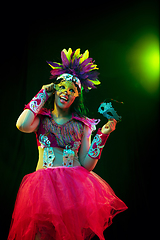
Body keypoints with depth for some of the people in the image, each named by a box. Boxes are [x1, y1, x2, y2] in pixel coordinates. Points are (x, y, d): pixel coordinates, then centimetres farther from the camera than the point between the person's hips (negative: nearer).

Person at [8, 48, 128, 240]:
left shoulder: (82, 125, 10)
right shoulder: (42, 119, 9)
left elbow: (86, 165, 6)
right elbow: (22, 125, -16)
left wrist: (102, 135, -3)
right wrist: (42, 95, -3)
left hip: (75, 181, 1)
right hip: (44, 182, 0)